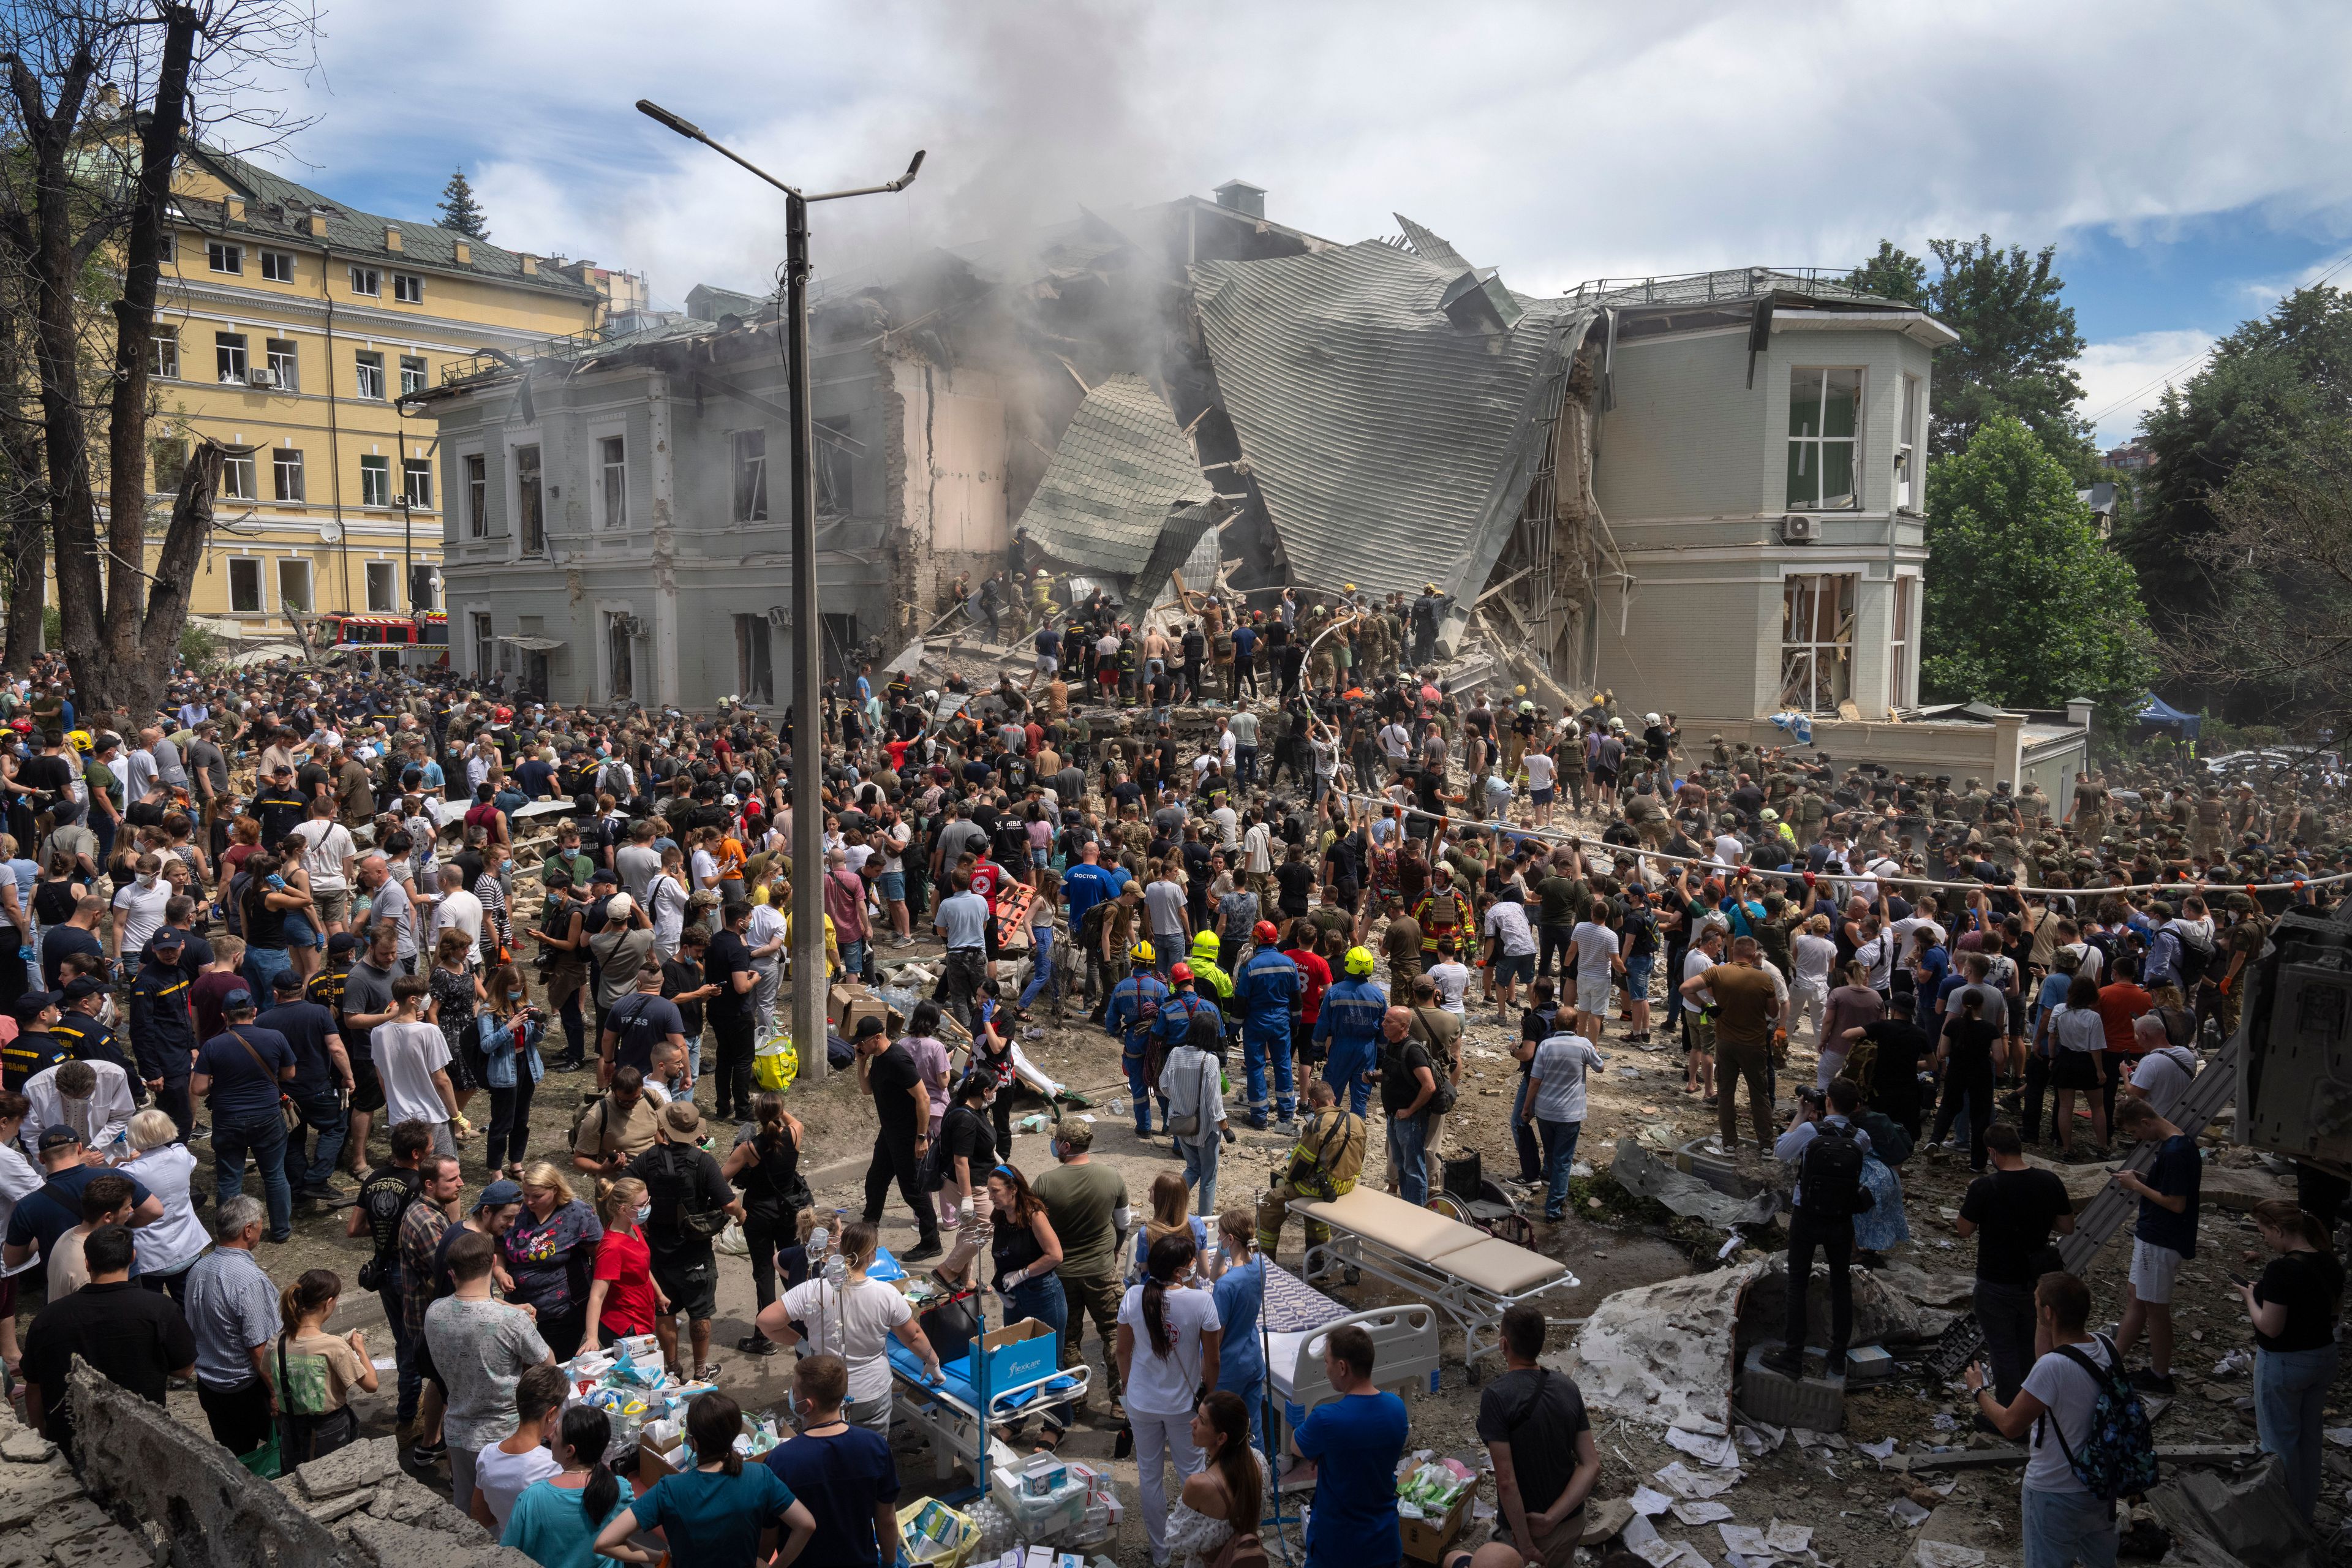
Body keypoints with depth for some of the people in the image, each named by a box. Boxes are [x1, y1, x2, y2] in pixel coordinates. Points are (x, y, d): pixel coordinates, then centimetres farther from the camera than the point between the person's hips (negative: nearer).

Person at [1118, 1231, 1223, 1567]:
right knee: (1191, 1473, 19)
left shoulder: (1133, 1298, -16)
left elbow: (1123, 1352, -3)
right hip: (1184, 1404, -2)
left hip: (1142, 1402, 2)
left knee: (1150, 1476, 18)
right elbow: (1211, 1360, -12)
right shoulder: (1201, 1302, -23)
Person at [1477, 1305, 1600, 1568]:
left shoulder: (1496, 1396, -24)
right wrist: (1550, 1519, -11)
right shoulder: (1568, 1387, -6)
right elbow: (1591, 1466, -7)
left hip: (1521, 1524, -5)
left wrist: (1525, 1544, -15)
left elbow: (1507, 1481, -25)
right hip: (1572, 1521, 5)